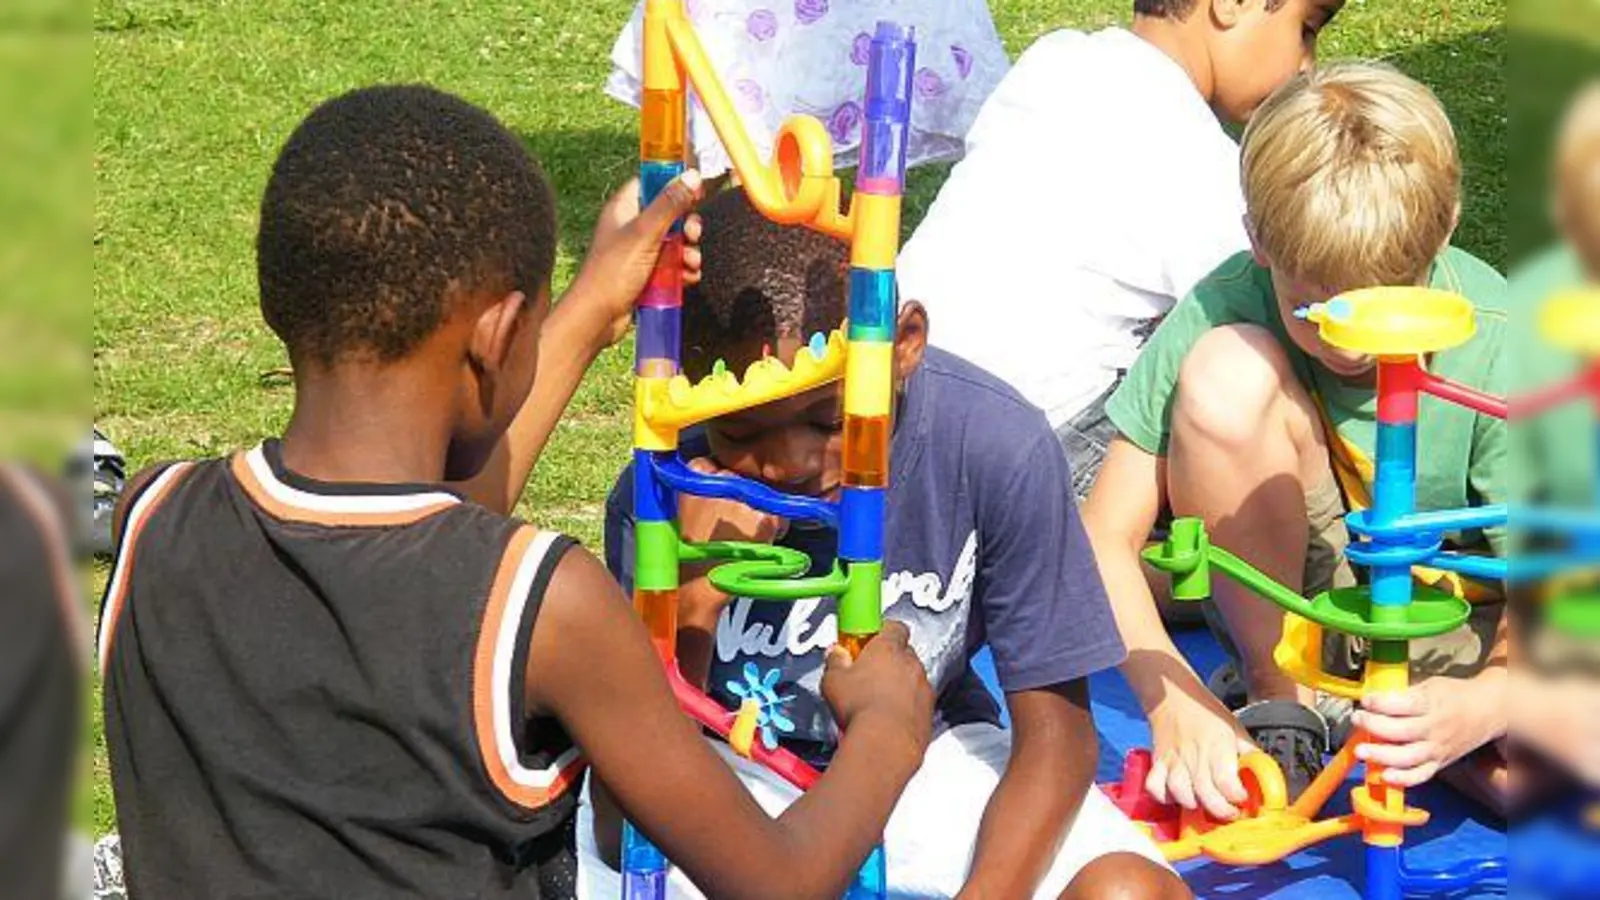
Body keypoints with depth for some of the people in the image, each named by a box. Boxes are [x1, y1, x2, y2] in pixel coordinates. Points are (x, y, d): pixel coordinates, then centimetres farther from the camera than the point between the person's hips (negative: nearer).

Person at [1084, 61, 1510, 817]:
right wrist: (1175, 702, -36)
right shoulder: (1222, 311, -21)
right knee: (1227, 374, -28)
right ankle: (1278, 703, -11)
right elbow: (1106, 538, -20)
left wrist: (1475, 709, -45)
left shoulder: (1499, 347, -23)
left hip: (1457, 628, -1)